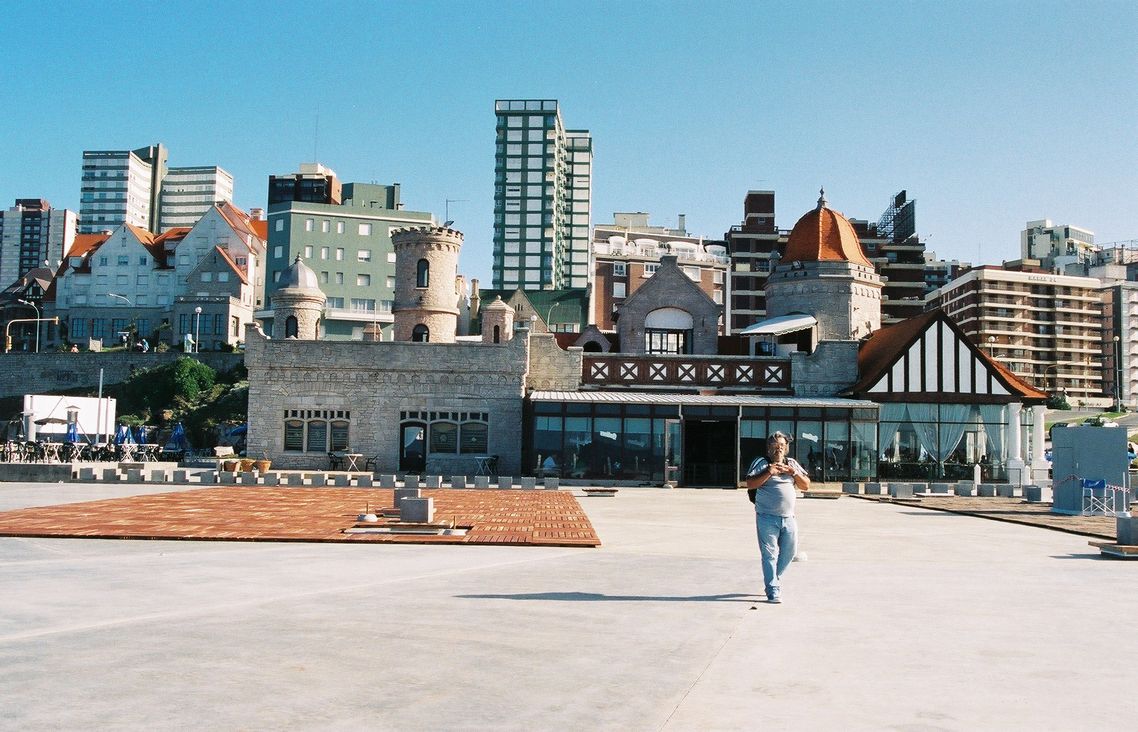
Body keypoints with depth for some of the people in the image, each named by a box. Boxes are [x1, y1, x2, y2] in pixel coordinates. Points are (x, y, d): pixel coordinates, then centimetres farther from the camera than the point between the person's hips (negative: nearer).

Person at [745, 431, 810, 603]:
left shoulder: (792, 463, 14)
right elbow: (750, 484, -11)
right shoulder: (761, 463, 0)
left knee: (789, 553, 11)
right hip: (767, 518, -5)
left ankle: (771, 579, 31)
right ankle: (773, 590, 1)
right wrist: (768, 473, -19)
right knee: (769, 554, -4)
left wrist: (794, 473, -6)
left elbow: (806, 486, 10)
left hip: (788, 518, 5)